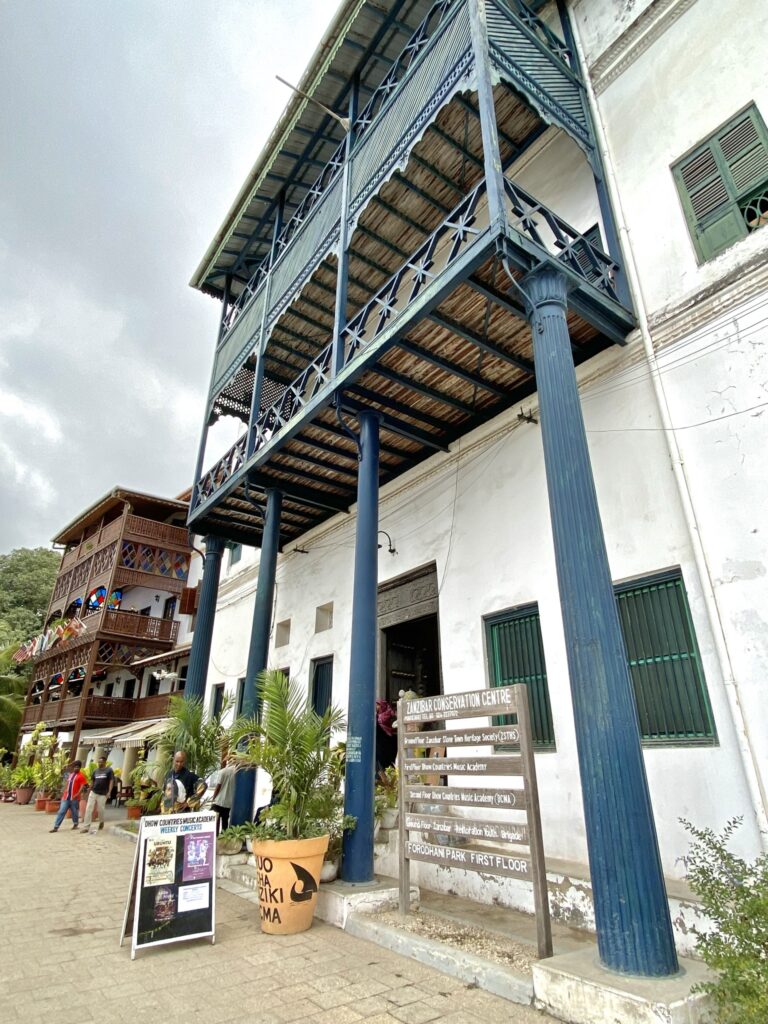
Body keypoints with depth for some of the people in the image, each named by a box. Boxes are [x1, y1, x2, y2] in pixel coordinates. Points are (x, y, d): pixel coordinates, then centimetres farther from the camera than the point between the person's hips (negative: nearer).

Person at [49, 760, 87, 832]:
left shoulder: (81, 776, -9)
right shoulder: (70, 774, 13)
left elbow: (82, 786, -14)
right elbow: (67, 783, 21)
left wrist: (77, 794, -21)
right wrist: (65, 791, 11)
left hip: (74, 798, -5)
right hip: (66, 797, 5)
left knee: (74, 812, 7)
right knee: (61, 811, 1)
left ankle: (75, 824, 26)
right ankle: (56, 827, 4)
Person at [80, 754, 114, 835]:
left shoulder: (109, 770, -6)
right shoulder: (96, 771, 8)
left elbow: (111, 781, -9)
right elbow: (92, 781, 17)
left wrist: (109, 792, -16)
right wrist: (90, 790, 11)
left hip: (102, 794, -4)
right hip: (93, 792, 4)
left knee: (100, 810, 6)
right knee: (88, 809, -5)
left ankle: (101, 822, 34)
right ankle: (86, 827, 0)